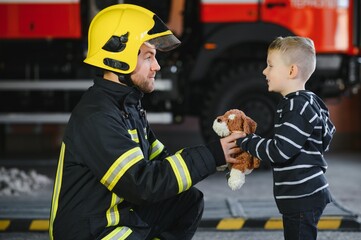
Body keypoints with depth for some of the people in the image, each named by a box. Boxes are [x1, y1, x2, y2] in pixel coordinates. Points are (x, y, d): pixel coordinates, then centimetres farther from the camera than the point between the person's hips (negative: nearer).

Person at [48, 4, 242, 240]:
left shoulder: (128, 105, 9)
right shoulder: (96, 117, -22)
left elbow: (161, 161, 9)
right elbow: (143, 183, -28)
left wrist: (221, 155, -5)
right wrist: (211, 154, -22)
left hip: (121, 213, 10)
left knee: (189, 200, 12)